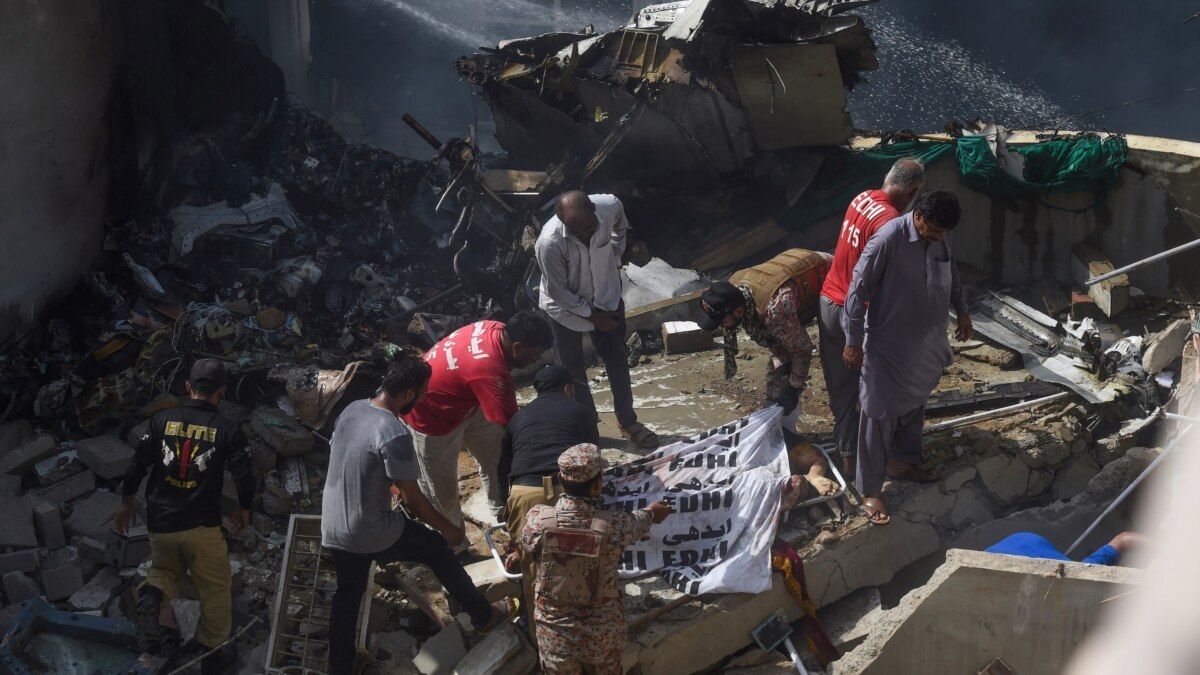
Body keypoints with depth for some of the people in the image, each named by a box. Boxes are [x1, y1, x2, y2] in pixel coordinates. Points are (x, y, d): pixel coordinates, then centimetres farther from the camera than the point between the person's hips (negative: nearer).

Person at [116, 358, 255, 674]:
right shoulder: (227, 428, -8)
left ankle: (151, 598, -3)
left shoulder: (162, 419, -2)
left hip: (160, 521, 3)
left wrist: (126, 502, 15)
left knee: (165, 569, 29)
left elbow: (137, 464, 1)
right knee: (216, 588, 15)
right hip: (202, 525, -3)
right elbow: (244, 475, -7)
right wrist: (244, 508, 12)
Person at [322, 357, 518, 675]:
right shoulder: (395, 434, -26)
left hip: (333, 527, 6)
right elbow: (412, 499, -19)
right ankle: (485, 615, 31)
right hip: (370, 533, -6)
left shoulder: (352, 410, -2)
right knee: (438, 549, 15)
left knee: (347, 594, 22)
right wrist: (447, 528, -4)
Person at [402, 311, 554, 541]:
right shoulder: (489, 370, -41)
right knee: (442, 490, 8)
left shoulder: (496, 330, -15)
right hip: (430, 416, -9)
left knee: (496, 456, 18)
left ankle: (503, 513, 40)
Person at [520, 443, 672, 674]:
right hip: (603, 630, -1)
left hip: (554, 629, 1)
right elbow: (637, 524, 3)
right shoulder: (613, 525, -21)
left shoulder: (537, 519, -20)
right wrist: (651, 512, 27)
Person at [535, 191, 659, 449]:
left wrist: (616, 261, 2)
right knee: (572, 369, 11)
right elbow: (558, 292, -23)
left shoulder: (610, 206, -28)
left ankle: (628, 422, 33)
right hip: (567, 308, -3)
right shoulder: (550, 243, -38)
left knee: (617, 359, 15)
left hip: (606, 296, 4)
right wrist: (593, 316, -13)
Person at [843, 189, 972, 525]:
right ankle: (870, 491, 8)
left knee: (914, 405, 22)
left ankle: (902, 461, 44)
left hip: (925, 341, 7)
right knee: (880, 414, -1)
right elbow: (858, 289, -21)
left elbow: (951, 274, 18)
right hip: (888, 344, -7)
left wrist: (962, 310, 21)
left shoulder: (940, 238, -3)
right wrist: (853, 341, -18)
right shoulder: (888, 239, -26)